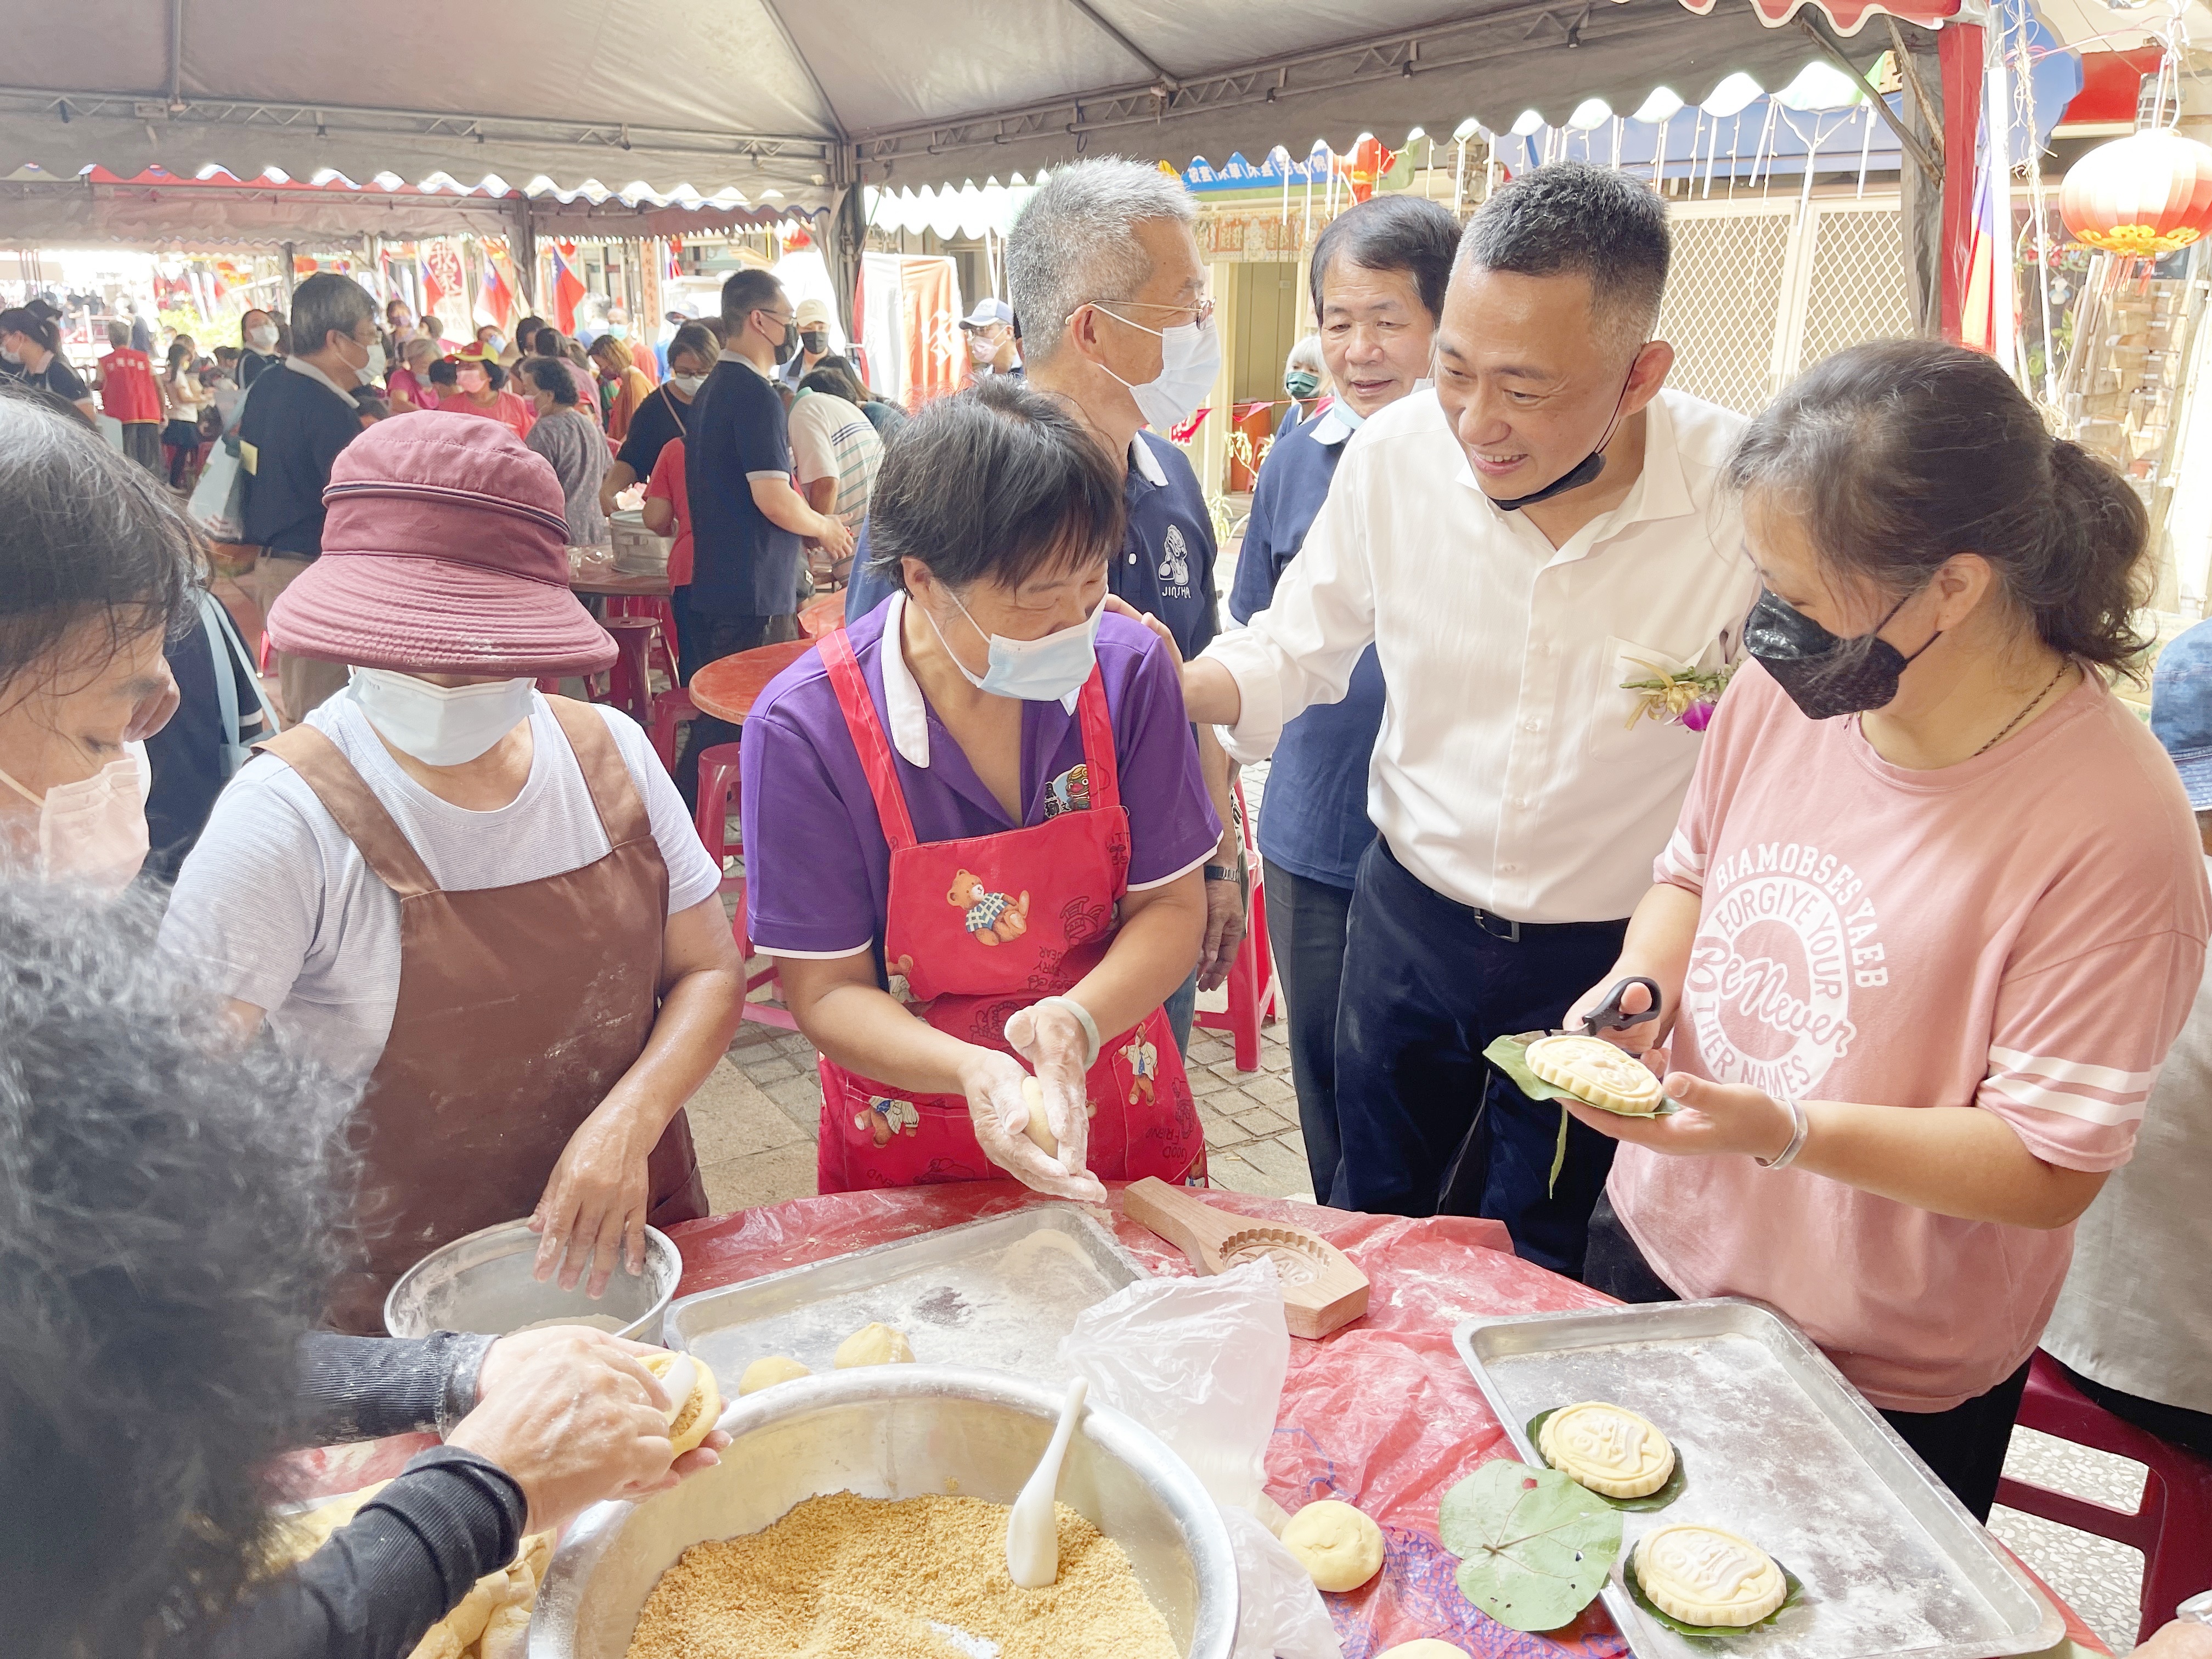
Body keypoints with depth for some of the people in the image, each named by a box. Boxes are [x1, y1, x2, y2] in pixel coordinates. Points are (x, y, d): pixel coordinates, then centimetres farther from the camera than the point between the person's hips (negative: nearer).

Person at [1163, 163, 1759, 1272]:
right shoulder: (1395, 454, -13)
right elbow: (1299, 646, 1)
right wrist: (1172, 688, -19)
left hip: (1611, 958, -2)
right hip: (1408, 917, 3)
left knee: (1532, 1268, 20)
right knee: (1369, 1223, 23)